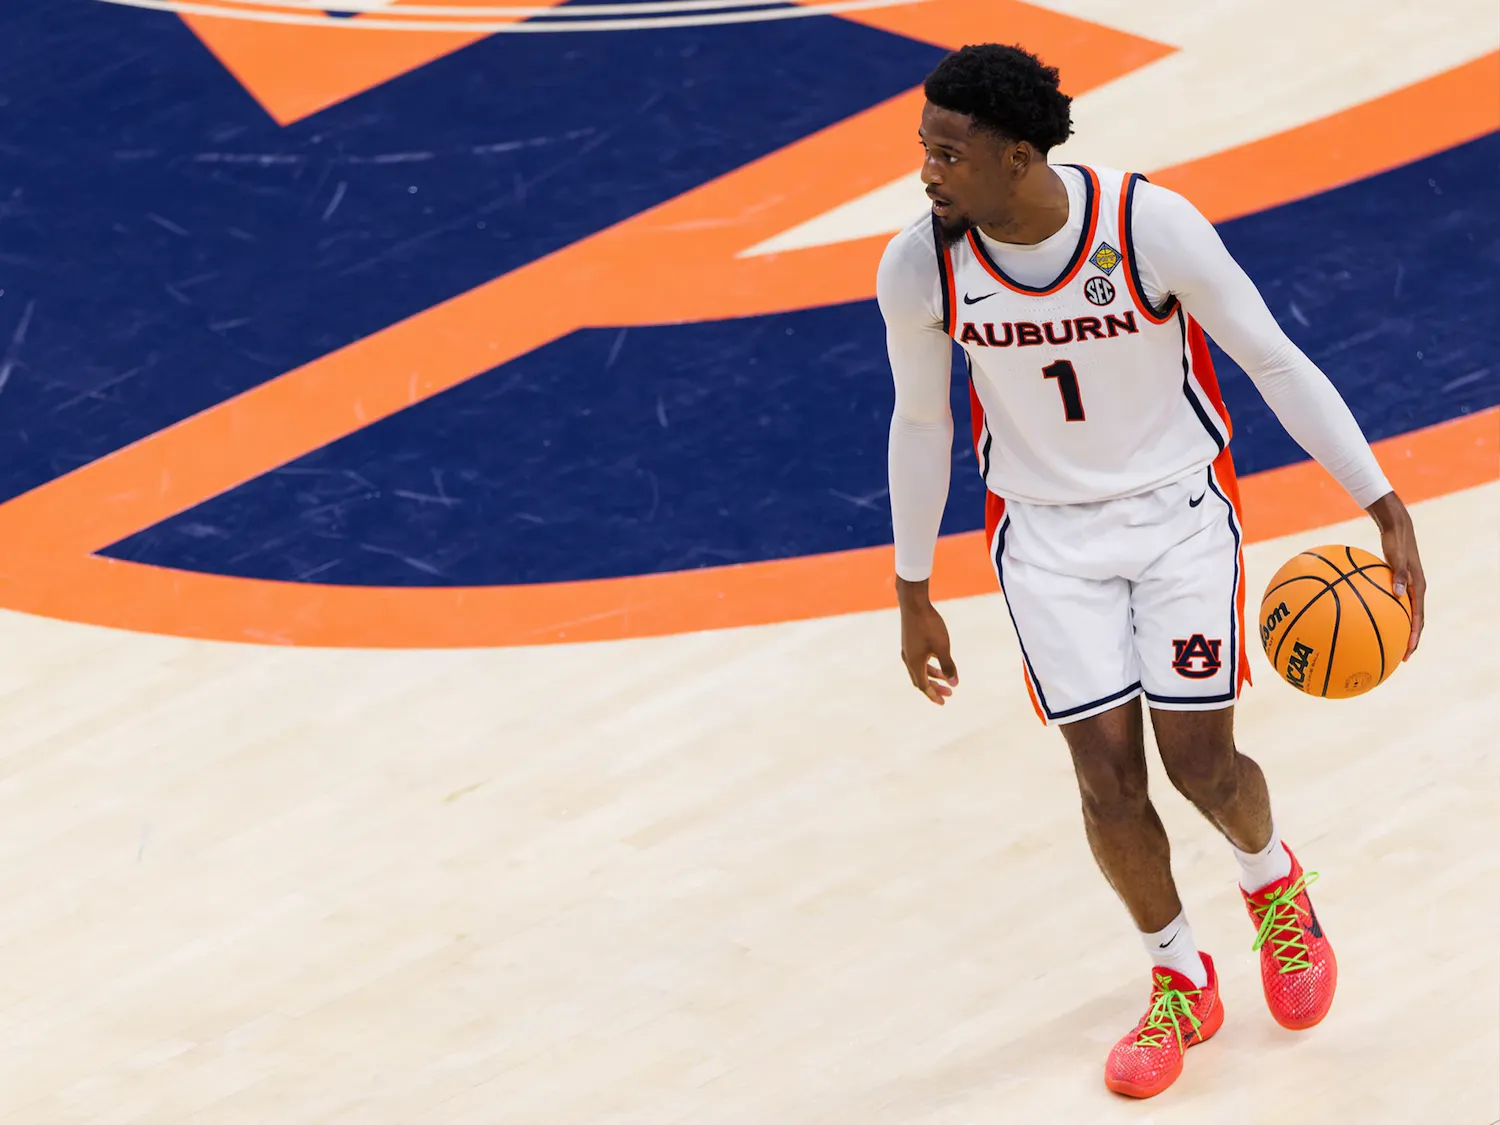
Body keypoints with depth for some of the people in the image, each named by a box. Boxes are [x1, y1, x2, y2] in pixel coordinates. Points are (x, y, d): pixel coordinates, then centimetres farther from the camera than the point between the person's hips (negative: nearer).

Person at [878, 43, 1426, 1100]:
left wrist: (1385, 509, -14)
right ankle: (1182, 984, 21)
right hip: (1048, 533, 2)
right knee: (1108, 775, -3)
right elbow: (921, 422, 1)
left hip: (1179, 508, -2)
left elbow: (1275, 361, -14)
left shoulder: (1152, 227, -25)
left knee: (1200, 764, -3)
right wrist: (914, 595, 8)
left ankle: (1275, 881, 33)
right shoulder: (919, 270, -17)